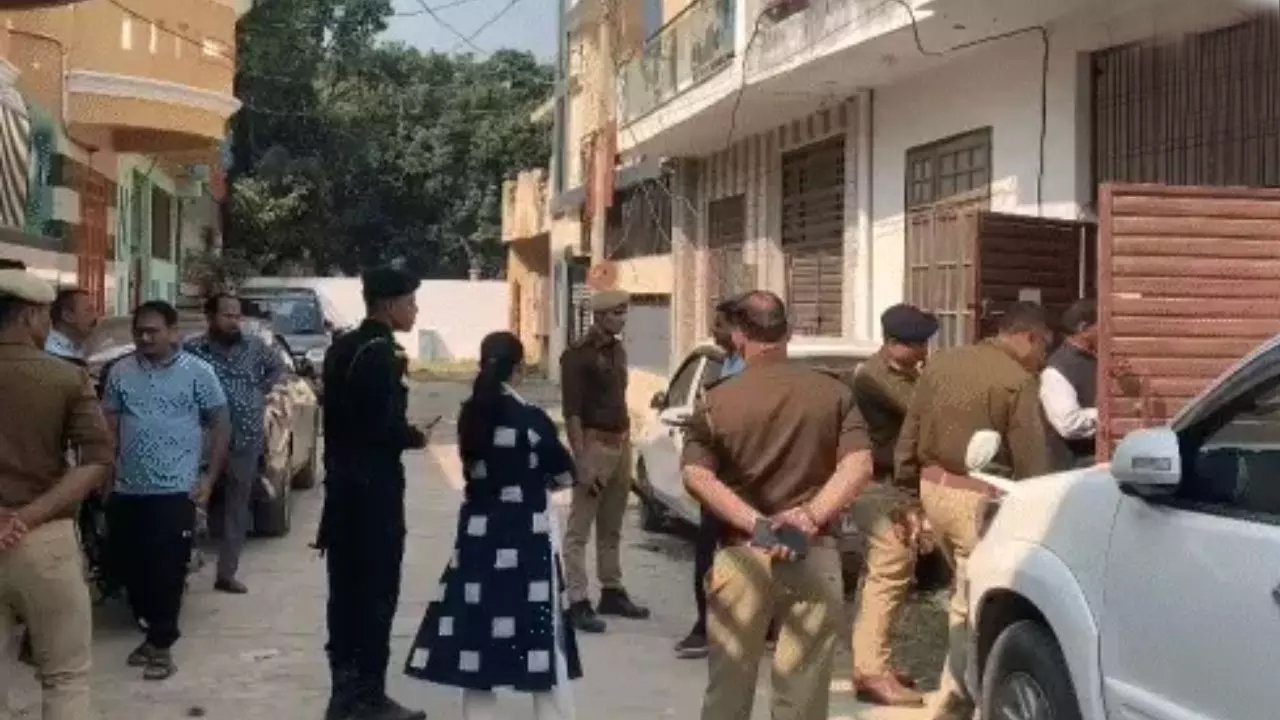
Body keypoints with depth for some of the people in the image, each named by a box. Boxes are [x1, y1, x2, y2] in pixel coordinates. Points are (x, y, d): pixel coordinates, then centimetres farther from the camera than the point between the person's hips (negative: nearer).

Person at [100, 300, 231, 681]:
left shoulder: (197, 372, -5)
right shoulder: (121, 372, 5)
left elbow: (220, 423, -1)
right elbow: (109, 424, 11)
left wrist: (210, 477, -6)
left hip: (174, 491, -4)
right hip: (127, 490, 4)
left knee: (167, 571, -1)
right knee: (132, 567, 11)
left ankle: (162, 644, 10)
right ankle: (154, 630, 28)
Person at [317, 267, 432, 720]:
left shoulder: (342, 349, 12)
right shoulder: (382, 354, -16)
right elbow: (385, 425, -22)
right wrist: (415, 438, -5)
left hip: (342, 481, 9)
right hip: (374, 485, -9)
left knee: (346, 589, 12)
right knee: (377, 591, -1)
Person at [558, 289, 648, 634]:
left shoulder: (618, 350, 12)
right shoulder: (577, 355, -12)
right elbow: (572, 413, -16)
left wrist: (627, 442, 14)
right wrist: (582, 461, -21)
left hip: (621, 444, 8)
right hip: (595, 445, -8)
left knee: (612, 528, 16)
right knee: (579, 530, -5)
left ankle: (612, 592, 25)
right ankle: (578, 602, -5)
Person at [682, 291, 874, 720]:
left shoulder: (717, 402, 0)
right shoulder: (834, 393, 3)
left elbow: (696, 477, -12)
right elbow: (859, 466, -7)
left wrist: (756, 524, -18)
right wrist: (812, 515, -15)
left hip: (742, 554, -1)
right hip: (815, 553, 1)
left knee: (729, 681, 10)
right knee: (804, 684, 7)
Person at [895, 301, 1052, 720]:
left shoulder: (941, 363, 8)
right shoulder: (1017, 381, -13)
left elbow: (909, 436, 12)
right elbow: (1030, 461, -15)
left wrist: (907, 484, 20)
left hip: (933, 487, 8)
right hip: (977, 497, -8)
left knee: (965, 595, 21)